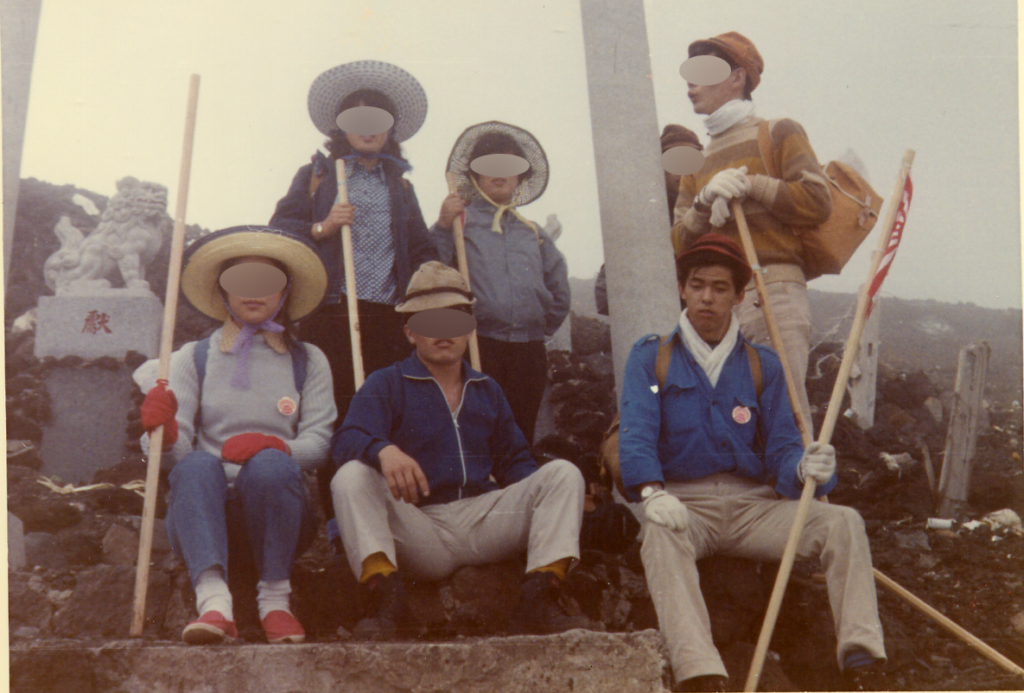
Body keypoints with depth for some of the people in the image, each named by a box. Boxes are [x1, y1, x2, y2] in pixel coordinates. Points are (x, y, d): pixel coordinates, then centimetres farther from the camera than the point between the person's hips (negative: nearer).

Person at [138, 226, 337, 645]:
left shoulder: (308, 362, 15)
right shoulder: (193, 358, 13)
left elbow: (319, 442, 2)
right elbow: (180, 449, 1)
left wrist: (277, 446, -19)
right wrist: (166, 433, -23)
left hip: (279, 504, 0)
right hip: (208, 511, 0)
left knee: (269, 464, -33)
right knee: (198, 464, -33)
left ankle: (275, 599, -26)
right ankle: (213, 602, -49)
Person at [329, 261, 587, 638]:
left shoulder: (487, 390, 23)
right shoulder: (386, 385, 9)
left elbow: (514, 460, 22)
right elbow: (348, 439, -10)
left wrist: (552, 504, 0)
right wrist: (384, 451, -36)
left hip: (483, 521, 3)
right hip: (418, 530, -3)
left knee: (564, 473, -13)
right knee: (351, 477, -27)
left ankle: (540, 597, -27)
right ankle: (385, 596, -38)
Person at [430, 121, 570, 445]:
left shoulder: (534, 233, 19)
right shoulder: (461, 221, 7)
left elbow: (559, 291, 25)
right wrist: (442, 227, -16)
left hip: (528, 351, 4)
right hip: (478, 345, -4)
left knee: (521, 437, 6)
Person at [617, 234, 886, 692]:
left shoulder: (762, 366, 15)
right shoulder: (650, 357, 8)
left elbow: (780, 448, 7)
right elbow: (637, 435, -6)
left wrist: (805, 469, -19)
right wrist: (652, 492, -28)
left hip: (753, 504, 3)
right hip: (683, 501, -3)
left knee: (844, 523, -20)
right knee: (661, 533, -38)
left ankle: (860, 653, -28)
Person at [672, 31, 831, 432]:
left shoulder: (778, 134, 10)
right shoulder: (699, 164, 26)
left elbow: (817, 203, -4)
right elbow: (680, 245, 14)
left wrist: (751, 185, -3)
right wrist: (705, 201, -4)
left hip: (773, 292, -6)